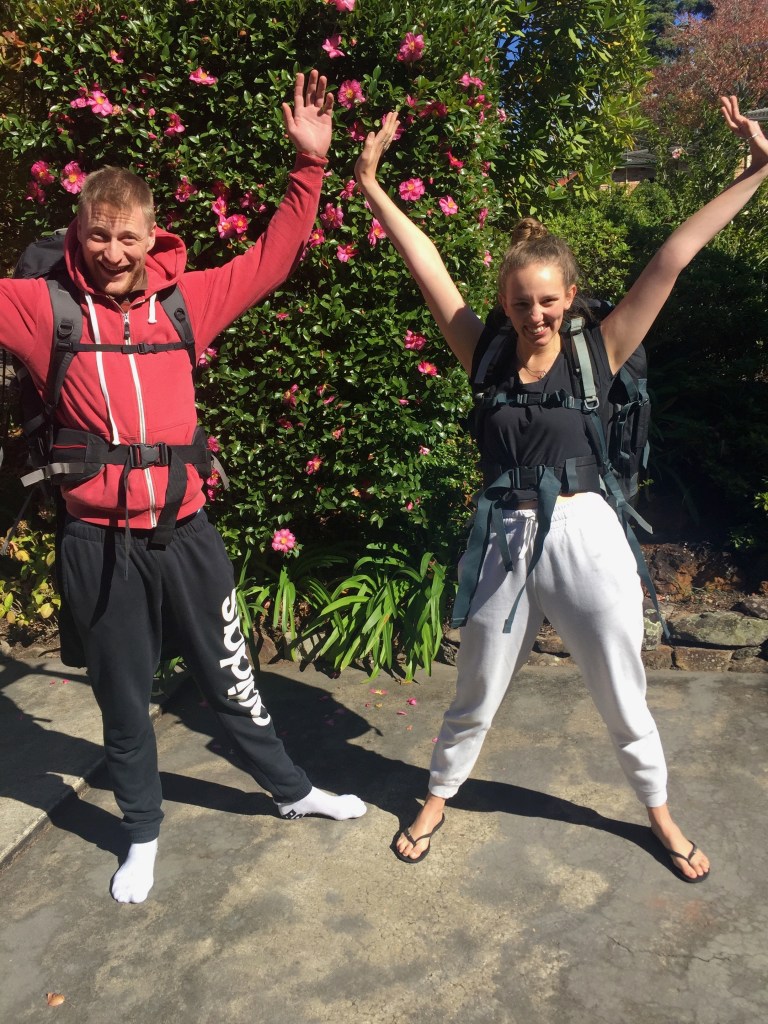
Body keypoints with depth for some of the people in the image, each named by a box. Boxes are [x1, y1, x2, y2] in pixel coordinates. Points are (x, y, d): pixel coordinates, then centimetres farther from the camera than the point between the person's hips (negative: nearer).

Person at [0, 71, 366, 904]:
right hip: (98, 545, -1)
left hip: (185, 534, 1)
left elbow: (273, 256, 7)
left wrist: (309, 163, 1)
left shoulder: (184, 302, 2)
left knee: (229, 680, 17)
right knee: (123, 701, 16)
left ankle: (292, 791, 40)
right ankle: (143, 833, 39)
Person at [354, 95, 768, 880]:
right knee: (474, 700, 17)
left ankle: (660, 813, 44)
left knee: (624, 703, 17)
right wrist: (369, 183, -2)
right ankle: (437, 799, 43)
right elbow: (425, 265, -3)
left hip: (586, 540, 0)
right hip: (506, 543, 1)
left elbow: (674, 257, -5)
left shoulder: (597, 354, -4)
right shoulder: (486, 357, -1)